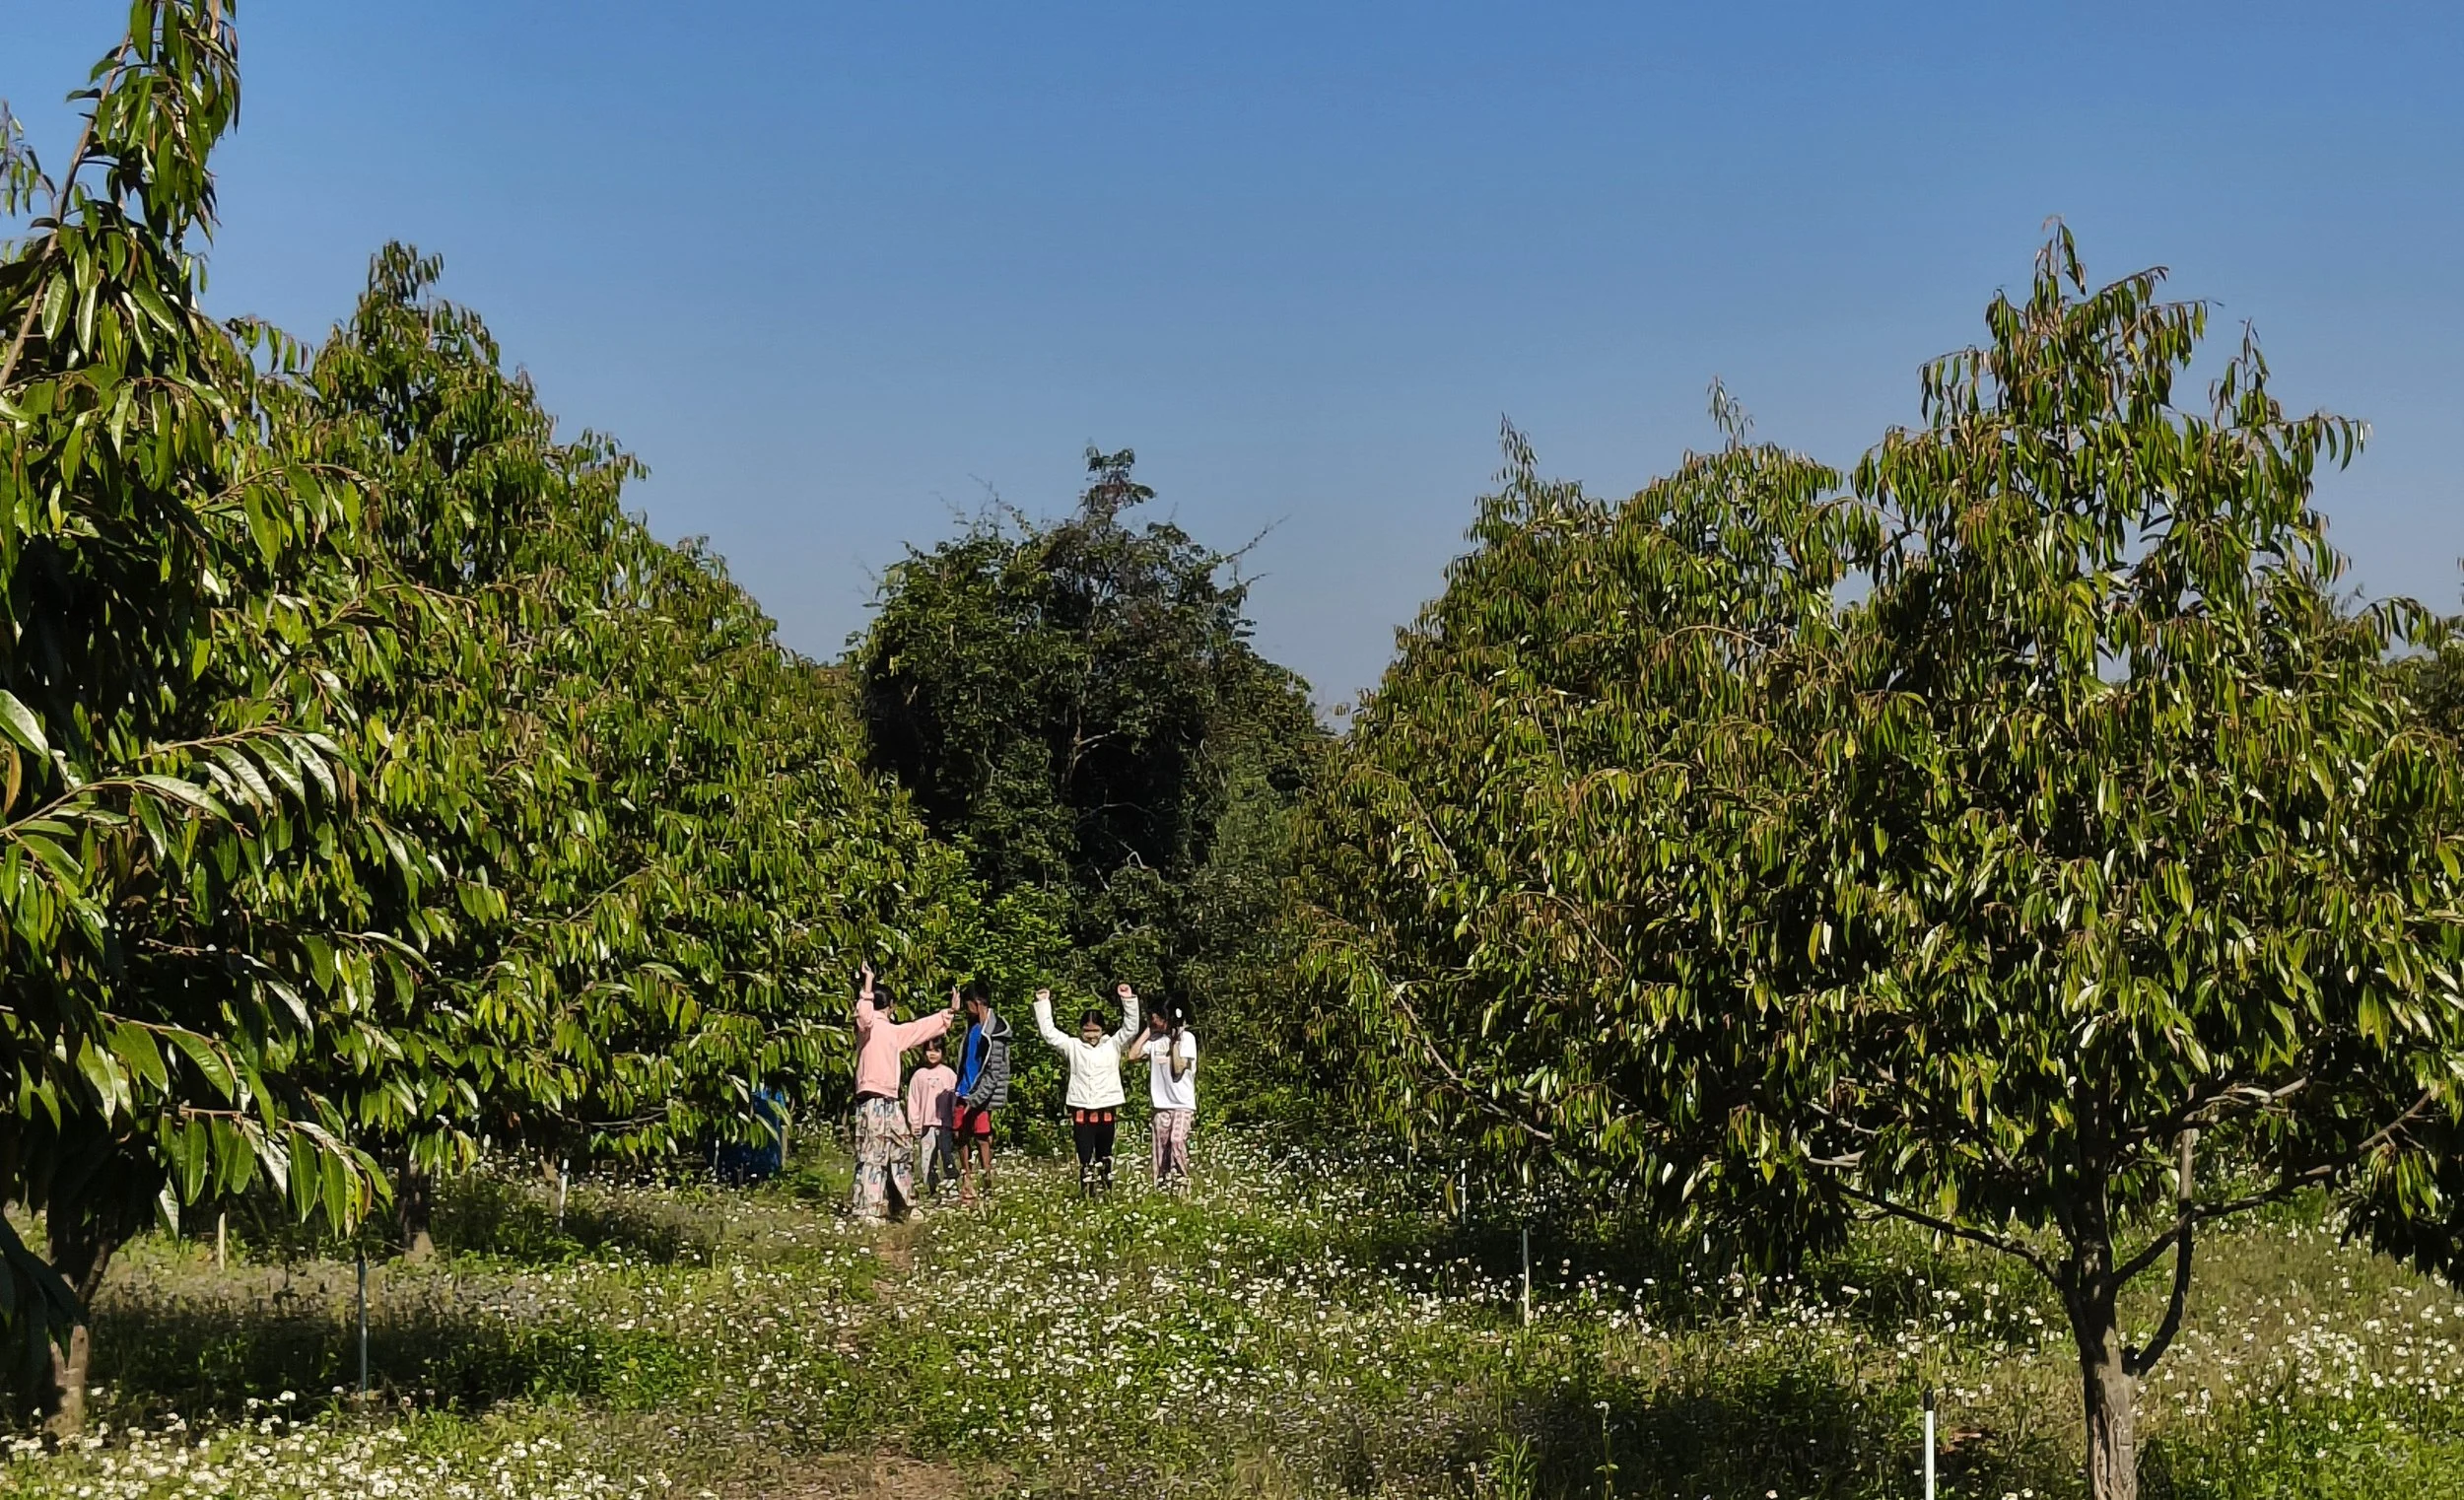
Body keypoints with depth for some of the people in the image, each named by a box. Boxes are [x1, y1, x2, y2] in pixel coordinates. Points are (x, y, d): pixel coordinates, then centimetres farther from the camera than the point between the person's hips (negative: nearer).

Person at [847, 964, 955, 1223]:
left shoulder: (894, 1031, 20)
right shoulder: (867, 1026, -6)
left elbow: (921, 1027, 30)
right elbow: (863, 1015, -30)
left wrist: (948, 1013, 34)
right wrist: (867, 986, -36)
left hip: (890, 1102, 9)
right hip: (872, 1102, -9)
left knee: (902, 1150, 15)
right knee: (872, 1156, -9)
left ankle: (903, 1203, 25)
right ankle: (867, 1209, -7)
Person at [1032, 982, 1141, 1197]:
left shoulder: (1113, 1045, 6)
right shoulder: (1073, 1046, 6)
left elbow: (1131, 1028, -2)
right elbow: (1049, 1032, 3)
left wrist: (1129, 1000, -12)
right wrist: (1043, 1004, -1)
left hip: (1107, 1110, 1)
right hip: (1081, 1112, -1)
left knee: (1104, 1158, 12)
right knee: (1085, 1159, -5)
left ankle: (1104, 1193, 20)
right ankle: (1087, 1195, -4)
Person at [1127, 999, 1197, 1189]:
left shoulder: (1187, 1037, -7)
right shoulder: (1154, 1038, 8)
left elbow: (1178, 1069, -13)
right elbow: (1133, 1055, -2)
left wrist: (1174, 1041, -12)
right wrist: (1148, 1030, 0)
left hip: (1183, 1103, -5)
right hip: (1161, 1103, 5)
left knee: (1177, 1140, -21)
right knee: (1161, 1145, 5)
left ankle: (1182, 1183, -16)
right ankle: (1160, 1186, 11)